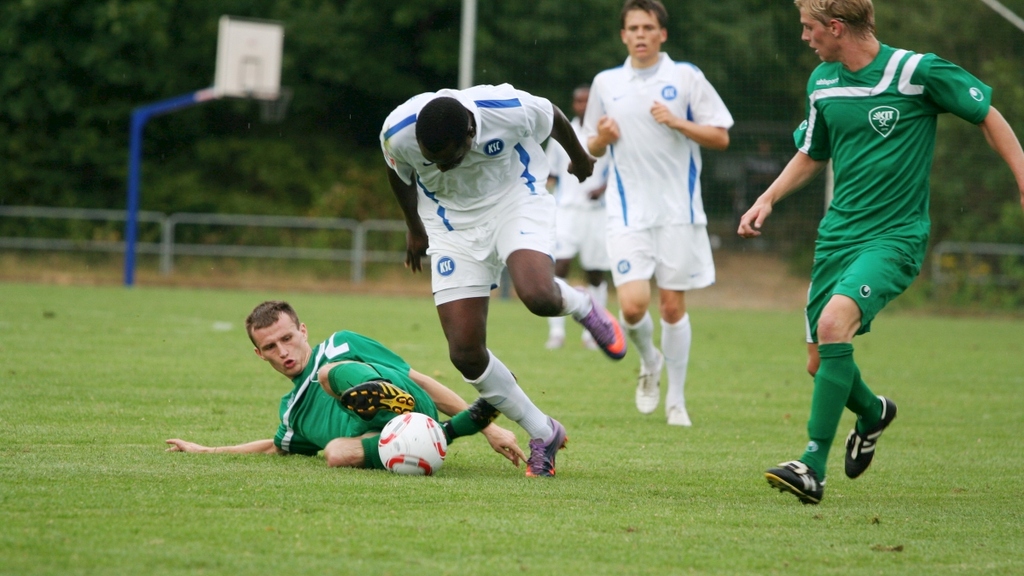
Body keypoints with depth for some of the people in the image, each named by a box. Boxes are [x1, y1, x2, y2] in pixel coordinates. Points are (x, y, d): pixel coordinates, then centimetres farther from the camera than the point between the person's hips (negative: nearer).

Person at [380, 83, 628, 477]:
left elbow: (554, 119, -4)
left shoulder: (511, 111, -30)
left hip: (516, 203, -2)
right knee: (465, 353, -10)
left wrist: (579, 159, 16)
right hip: (453, 224, 2)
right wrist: (415, 229, 17)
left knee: (538, 297, -33)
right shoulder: (398, 133, -24)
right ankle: (543, 434, 10)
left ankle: (583, 307, 5)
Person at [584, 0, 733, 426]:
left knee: (673, 306, 2)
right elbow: (592, 149, 19)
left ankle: (676, 399, 15)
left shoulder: (685, 76, 1)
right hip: (628, 212, 1)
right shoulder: (606, 83, 9)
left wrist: (677, 122, -14)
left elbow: (720, 137, 0)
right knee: (633, 304, -13)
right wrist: (602, 138, -4)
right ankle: (649, 362, 19)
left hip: (678, 211, -1)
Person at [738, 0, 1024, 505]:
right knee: (821, 362, 6)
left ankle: (814, 465, -27)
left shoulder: (917, 71, -11)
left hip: (895, 235, -6)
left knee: (835, 321, -29)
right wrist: (769, 198, 9)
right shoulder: (822, 83, 7)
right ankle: (872, 413, 41)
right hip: (837, 234, 6)